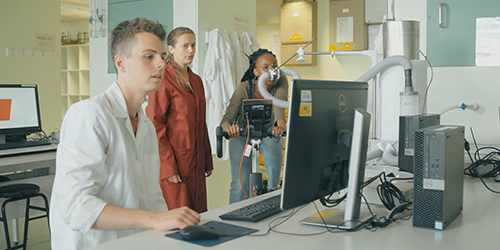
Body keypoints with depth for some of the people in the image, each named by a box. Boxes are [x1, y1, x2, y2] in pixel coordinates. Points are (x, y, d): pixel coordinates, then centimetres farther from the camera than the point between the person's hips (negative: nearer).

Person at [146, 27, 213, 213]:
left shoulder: (196, 80, 16)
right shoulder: (163, 80, -9)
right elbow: (155, 124, -12)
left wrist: (207, 161, 17)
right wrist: (168, 166, -17)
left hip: (196, 163, 8)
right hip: (174, 163, -7)